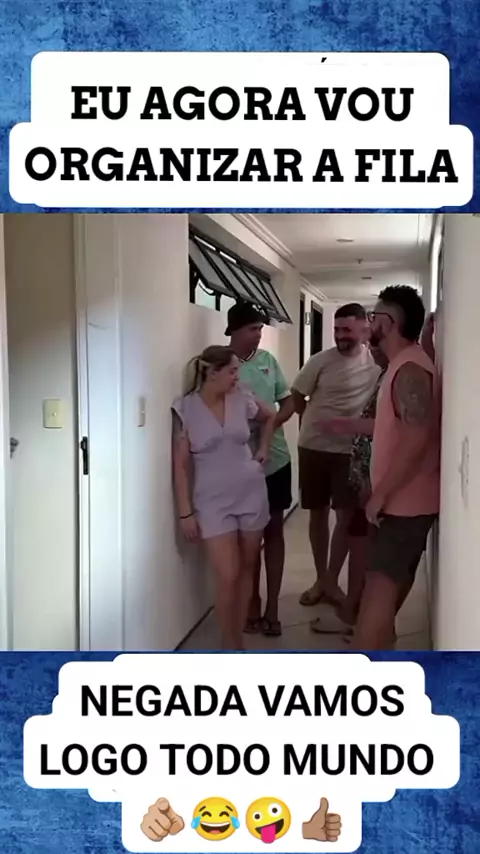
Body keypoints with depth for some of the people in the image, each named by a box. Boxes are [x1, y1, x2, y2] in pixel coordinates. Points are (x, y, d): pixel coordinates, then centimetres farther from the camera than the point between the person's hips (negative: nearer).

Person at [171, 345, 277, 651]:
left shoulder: (242, 399, -1)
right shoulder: (186, 408, -10)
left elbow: (270, 418, 22)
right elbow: (181, 464, -8)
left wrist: (263, 450, 10)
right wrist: (186, 512, -10)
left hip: (252, 493, 4)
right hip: (213, 501, -4)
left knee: (246, 570, 10)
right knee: (228, 576, -8)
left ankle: (238, 640, 24)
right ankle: (230, 644, 12)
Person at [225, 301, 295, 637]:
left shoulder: (268, 360, 4)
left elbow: (288, 402, 9)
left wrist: (274, 421, -10)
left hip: (275, 460, 4)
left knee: (274, 530, 9)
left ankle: (272, 606, 20)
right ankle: (253, 604, 24)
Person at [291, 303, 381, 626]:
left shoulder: (378, 361, -4)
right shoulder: (321, 361, -7)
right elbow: (297, 397, 2)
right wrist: (318, 421, 6)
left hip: (351, 451, 0)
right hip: (313, 448, 0)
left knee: (346, 517, 3)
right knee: (318, 514, 10)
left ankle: (332, 580, 20)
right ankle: (321, 579, 26)